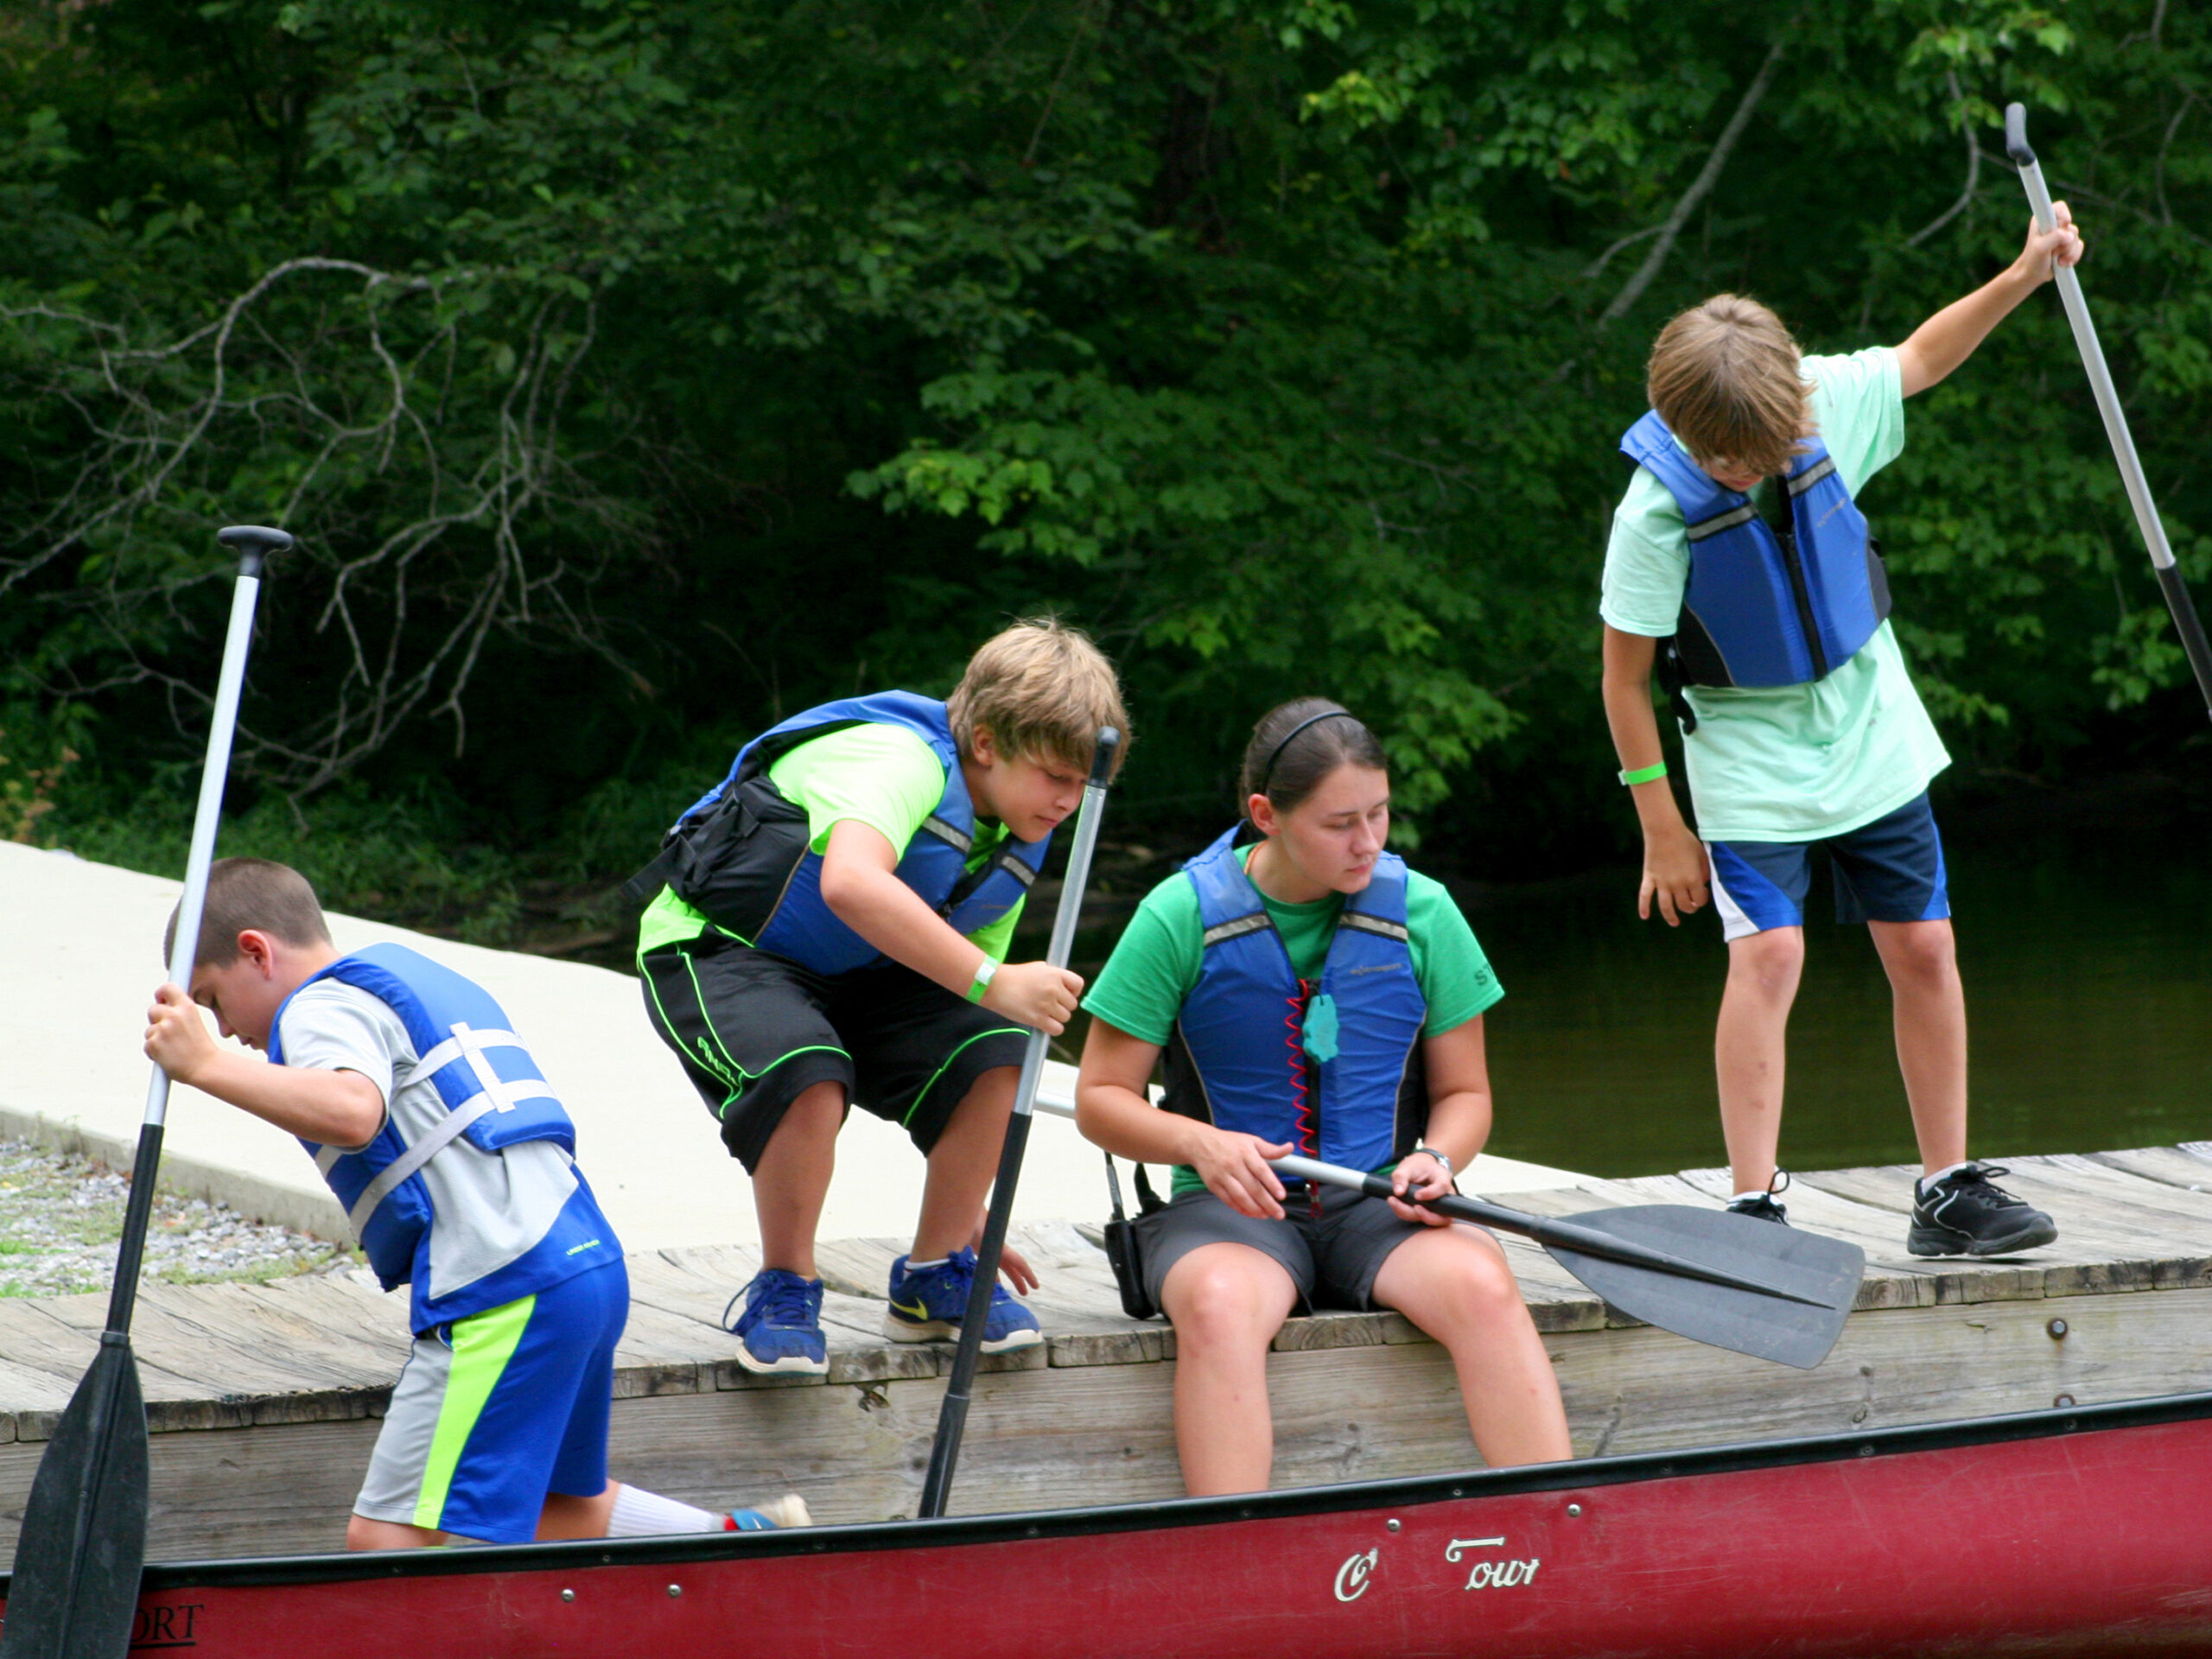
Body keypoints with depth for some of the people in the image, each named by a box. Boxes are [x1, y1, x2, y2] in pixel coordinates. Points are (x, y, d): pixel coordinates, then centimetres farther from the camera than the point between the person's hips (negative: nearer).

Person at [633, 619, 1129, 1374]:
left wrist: (970, 1214, 7)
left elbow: (961, 1019, 8)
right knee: (806, 1072, -38)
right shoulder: (904, 758, -25)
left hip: (851, 975, 8)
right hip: (714, 951, -8)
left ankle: (934, 1277, 2)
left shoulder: (1013, 848, 3)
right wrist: (993, 984, -48)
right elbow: (851, 883, -47)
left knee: (996, 1052, -17)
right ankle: (784, 1289, -14)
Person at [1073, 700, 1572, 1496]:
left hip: (1379, 1211, 2)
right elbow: (1101, 1099, 2)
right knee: (1220, 1304, -38)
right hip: (1230, 1208, -1)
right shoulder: (1182, 916, -2)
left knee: (1479, 1283, -32)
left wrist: (1437, 1160, -9)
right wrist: (1201, 1144, -18)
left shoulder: (1421, 913, 4)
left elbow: (1463, 1091, 14)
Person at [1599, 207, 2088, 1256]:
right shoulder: (1656, 513, -24)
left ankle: (1949, 1192, 15)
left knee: (1923, 948, 4)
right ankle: (1754, 1205, -15)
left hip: (1873, 732, 4)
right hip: (1749, 752, -4)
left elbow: (1919, 359, 9)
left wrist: (2022, 279, -1)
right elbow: (1624, 677, -15)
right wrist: (1663, 833, -12)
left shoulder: (1827, 404, -14)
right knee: (1768, 953, -19)